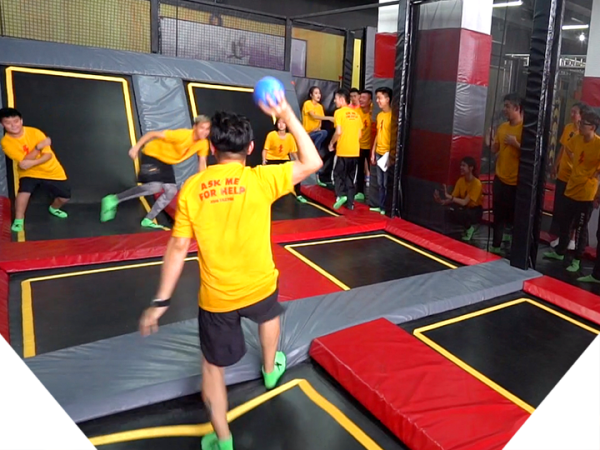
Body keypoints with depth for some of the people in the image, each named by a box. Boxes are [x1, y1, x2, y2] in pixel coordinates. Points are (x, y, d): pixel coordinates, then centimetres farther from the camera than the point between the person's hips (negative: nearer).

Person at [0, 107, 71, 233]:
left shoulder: (35, 132, -14)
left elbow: (48, 155, -16)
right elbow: (24, 161, -20)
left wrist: (31, 163, -32)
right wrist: (38, 147, -32)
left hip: (51, 171, 1)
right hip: (28, 172, -1)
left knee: (65, 196, 0)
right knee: (24, 191, -28)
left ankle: (53, 208, 36)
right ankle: (18, 220, -5)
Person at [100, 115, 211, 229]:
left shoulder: (203, 144, -13)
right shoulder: (182, 135, -32)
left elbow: (202, 163, 1)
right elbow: (153, 134, -25)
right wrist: (136, 147, -25)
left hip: (166, 162, 8)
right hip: (152, 155, -7)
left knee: (171, 191, -3)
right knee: (155, 187, -24)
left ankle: (147, 221, 8)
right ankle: (113, 200, -14)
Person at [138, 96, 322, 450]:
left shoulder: (192, 187, -8)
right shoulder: (261, 179, -13)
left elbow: (179, 247, -7)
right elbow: (312, 162, -3)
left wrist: (162, 301, 2)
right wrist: (287, 116, 0)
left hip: (216, 297, 0)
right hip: (259, 285, 1)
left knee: (213, 365, 19)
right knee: (270, 314, 37)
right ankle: (271, 369, 59)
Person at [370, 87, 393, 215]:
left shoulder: (392, 115, -11)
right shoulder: (379, 115, 13)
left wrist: (390, 154, -17)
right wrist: (373, 153, 14)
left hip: (388, 154, -7)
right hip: (379, 153, 7)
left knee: (387, 183, 0)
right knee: (380, 183, 13)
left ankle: (385, 207, 8)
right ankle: (380, 205, 21)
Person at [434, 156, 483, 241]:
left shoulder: (477, 183, -24)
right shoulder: (460, 180, -4)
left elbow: (464, 202, -29)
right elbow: (453, 198, -8)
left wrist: (448, 196, -36)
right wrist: (442, 201, -28)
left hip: (476, 211, -6)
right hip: (466, 208, 6)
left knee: (457, 212, -34)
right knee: (451, 211, -27)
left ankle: (469, 228, -3)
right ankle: (468, 226, 2)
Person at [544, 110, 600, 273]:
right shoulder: (577, 139, 1)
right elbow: (567, 148, 22)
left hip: (586, 193, -7)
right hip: (571, 188, 7)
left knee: (580, 227, 4)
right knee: (565, 222, 17)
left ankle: (577, 260, 16)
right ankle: (560, 252, 34)